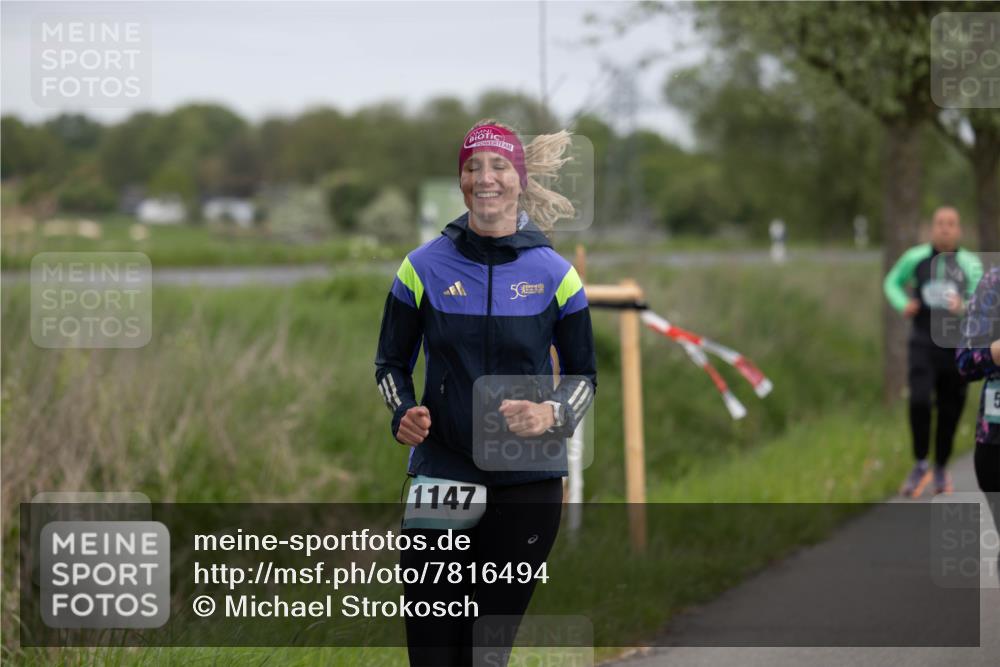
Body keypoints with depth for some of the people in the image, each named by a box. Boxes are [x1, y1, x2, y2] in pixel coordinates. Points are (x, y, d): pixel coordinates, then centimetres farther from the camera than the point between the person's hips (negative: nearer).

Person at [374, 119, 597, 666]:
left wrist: (551, 414, -11)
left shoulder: (554, 273, 2)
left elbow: (583, 374, 10)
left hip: (526, 484, 0)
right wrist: (404, 413, -8)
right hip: (439, 479, 0)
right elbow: (390, 362, 12)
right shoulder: (425, 266, 2)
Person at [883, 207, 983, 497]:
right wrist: (903, 304, -3)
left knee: (949, 412, 5)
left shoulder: (970, 264, -2)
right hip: (923, 344, 0)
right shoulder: (916, 258, 1)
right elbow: (892, 282, 17)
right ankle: (920, 465, -2)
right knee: (919, 401, -19)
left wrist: (964, 307, -26)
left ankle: (941, 469, 27)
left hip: (956, 347, 0)